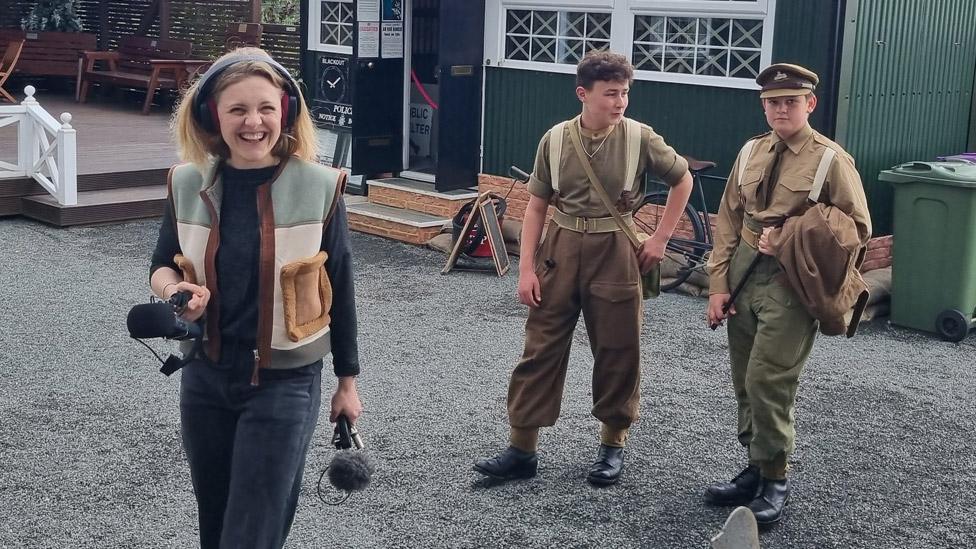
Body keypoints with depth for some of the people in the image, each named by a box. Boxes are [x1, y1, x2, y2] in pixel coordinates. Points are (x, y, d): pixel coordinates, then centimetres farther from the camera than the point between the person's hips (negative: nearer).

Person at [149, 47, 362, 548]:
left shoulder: (318, 188, -11)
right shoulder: (189, 184, -4)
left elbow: (339, 291, -2)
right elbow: (162, 264, 10)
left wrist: (347, 380, 4)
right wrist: (172, 289, -14)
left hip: (285, 384, -3)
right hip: (205, 378, 4)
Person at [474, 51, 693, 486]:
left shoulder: (639, 138, -6)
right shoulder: (555, 139, -3)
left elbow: (682, 179, 8)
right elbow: (537, 205, 3)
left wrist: (660, 238, 3)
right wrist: (526, 267, -3)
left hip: (614, 254, -1)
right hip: (560, 249, 1)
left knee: (617, 353, 8)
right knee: (541, 349, 2)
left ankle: (613, 445, 25)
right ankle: (522, 449, 10)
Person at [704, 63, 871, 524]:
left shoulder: (831, 160, -8)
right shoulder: (751, 152, 8)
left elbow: (858, 230, -4)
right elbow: (728, 222, 10)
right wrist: (718, 284, 3)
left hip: (790, 283, -6)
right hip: (743, 274, 6)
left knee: (768, 382, -7)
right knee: (745, 382, 12)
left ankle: (774, 480, 9)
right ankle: (756, 468, 26)